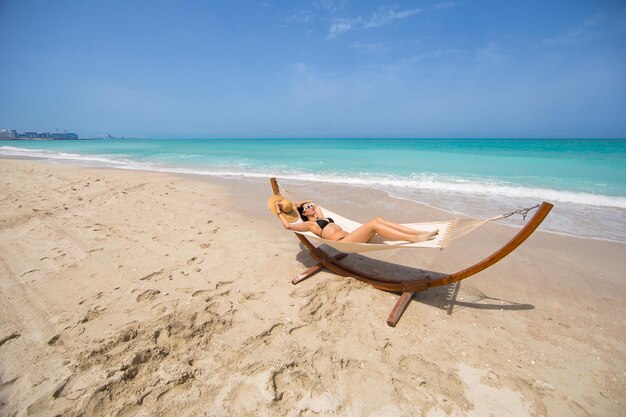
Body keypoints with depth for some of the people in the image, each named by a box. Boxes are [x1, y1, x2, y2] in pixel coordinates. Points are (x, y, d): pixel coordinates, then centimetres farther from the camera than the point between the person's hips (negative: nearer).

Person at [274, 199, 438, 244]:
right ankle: (414, 239, -35)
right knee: (373, 224, -27)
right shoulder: (309, 224, 10)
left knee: (378, 219, -12)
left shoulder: (321, 218, 31)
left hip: (350, 238, 9)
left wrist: (299, 204, 42)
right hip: (342, 243, -9)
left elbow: (315, 204, 48)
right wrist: (279, 211, 12)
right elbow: (288, 225, 0)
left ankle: (421, 233, -20)